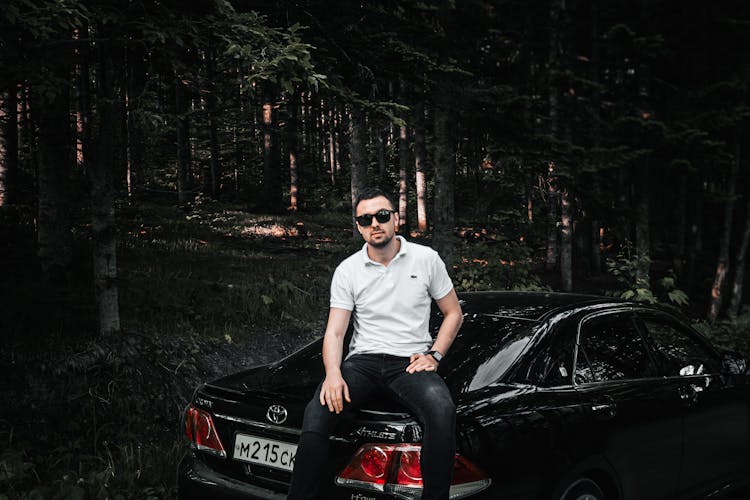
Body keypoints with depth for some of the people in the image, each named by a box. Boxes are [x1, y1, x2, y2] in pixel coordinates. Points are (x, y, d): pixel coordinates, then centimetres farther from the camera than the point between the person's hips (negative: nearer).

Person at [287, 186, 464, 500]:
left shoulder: (426, 259, 5)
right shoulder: (347, 271, 6)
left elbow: (453, 313, 13)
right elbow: (334, 332, 1)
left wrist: (434, 355, -3)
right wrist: (333, 374, -19)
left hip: (410, 362, -1)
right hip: (363, 360, 1)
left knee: (442, 411, -34)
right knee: (318, 412, -29)